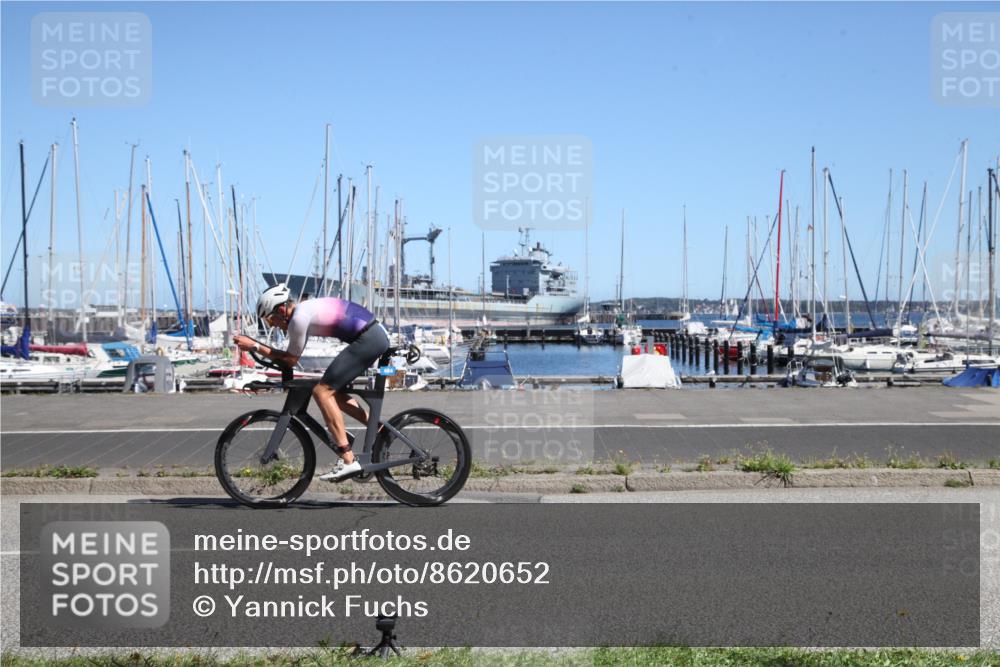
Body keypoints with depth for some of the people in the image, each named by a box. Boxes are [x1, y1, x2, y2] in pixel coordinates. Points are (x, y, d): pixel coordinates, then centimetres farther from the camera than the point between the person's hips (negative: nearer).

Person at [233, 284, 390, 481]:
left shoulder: (299, 317, -12)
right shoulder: (305, 309, 17)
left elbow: (291, 359, -3)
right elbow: (290, 356, 23)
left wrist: (254, 346, -1)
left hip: (368, 339, -10)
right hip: (378, 334, 10)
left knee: (322, 391, -9)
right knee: (332, 391, 16)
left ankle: (348, 461, -13)